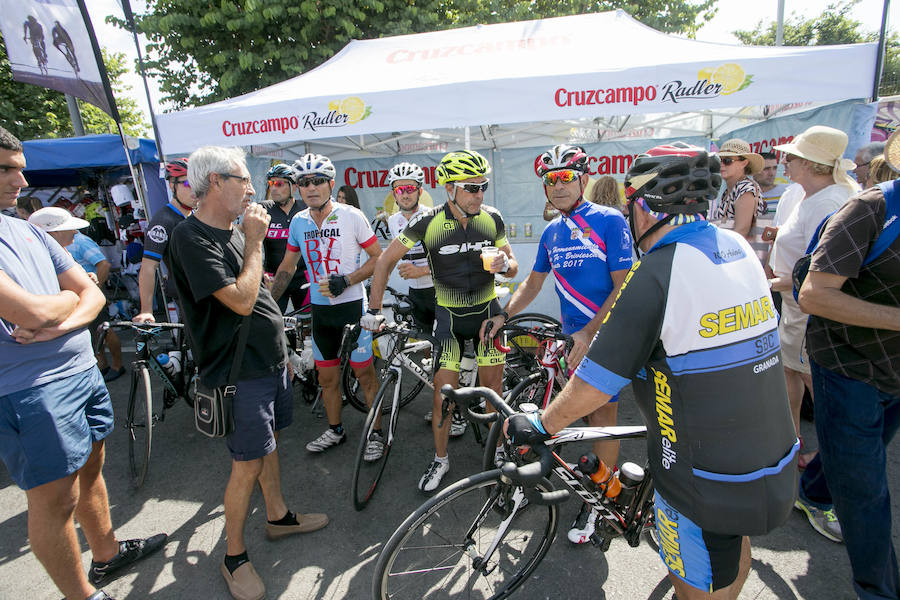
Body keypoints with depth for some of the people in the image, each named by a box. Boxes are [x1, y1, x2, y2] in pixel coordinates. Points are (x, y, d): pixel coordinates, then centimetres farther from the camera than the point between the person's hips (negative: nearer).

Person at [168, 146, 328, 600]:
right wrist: (255, 242, -16)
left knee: (269, 443, 21)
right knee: (248, 462, 1)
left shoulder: (233, 232, 11)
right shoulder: (192, 238, -19)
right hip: (238, 371, -9)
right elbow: (241, 300, -26)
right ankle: (234, 557, 21)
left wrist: (281, 348, 21)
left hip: (269, 360, 9)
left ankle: (278, 516, 39)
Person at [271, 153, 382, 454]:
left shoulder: (351, 216, -10)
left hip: (352, 305, -4)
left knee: (364, 373, 4)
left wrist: (345, 281, -18)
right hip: (320, 309, 5)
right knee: (327, 377, 14)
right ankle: (334, 430, 34)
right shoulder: (298, 222, 4)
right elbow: (287, 267, 13)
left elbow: (378, 257, -7)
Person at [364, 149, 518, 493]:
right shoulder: (429, 222, -16)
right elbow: (386, 261, -8)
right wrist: (374, 310, -10)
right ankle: (440, 460, 24)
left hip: (487, 312, 2)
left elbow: (513, 269, 3)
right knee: (444, 393, 2)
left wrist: (505, 264, -22)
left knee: (492, 389, 7)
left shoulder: (492, 219, -8)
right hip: (449, 316, -1)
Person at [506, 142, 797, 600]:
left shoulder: (657, 274, -25)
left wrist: (538, 426, -8)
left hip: (706, 487, -7)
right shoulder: (739, 247, 0)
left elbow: (595, 385, -24)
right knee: (734, 547, 33)